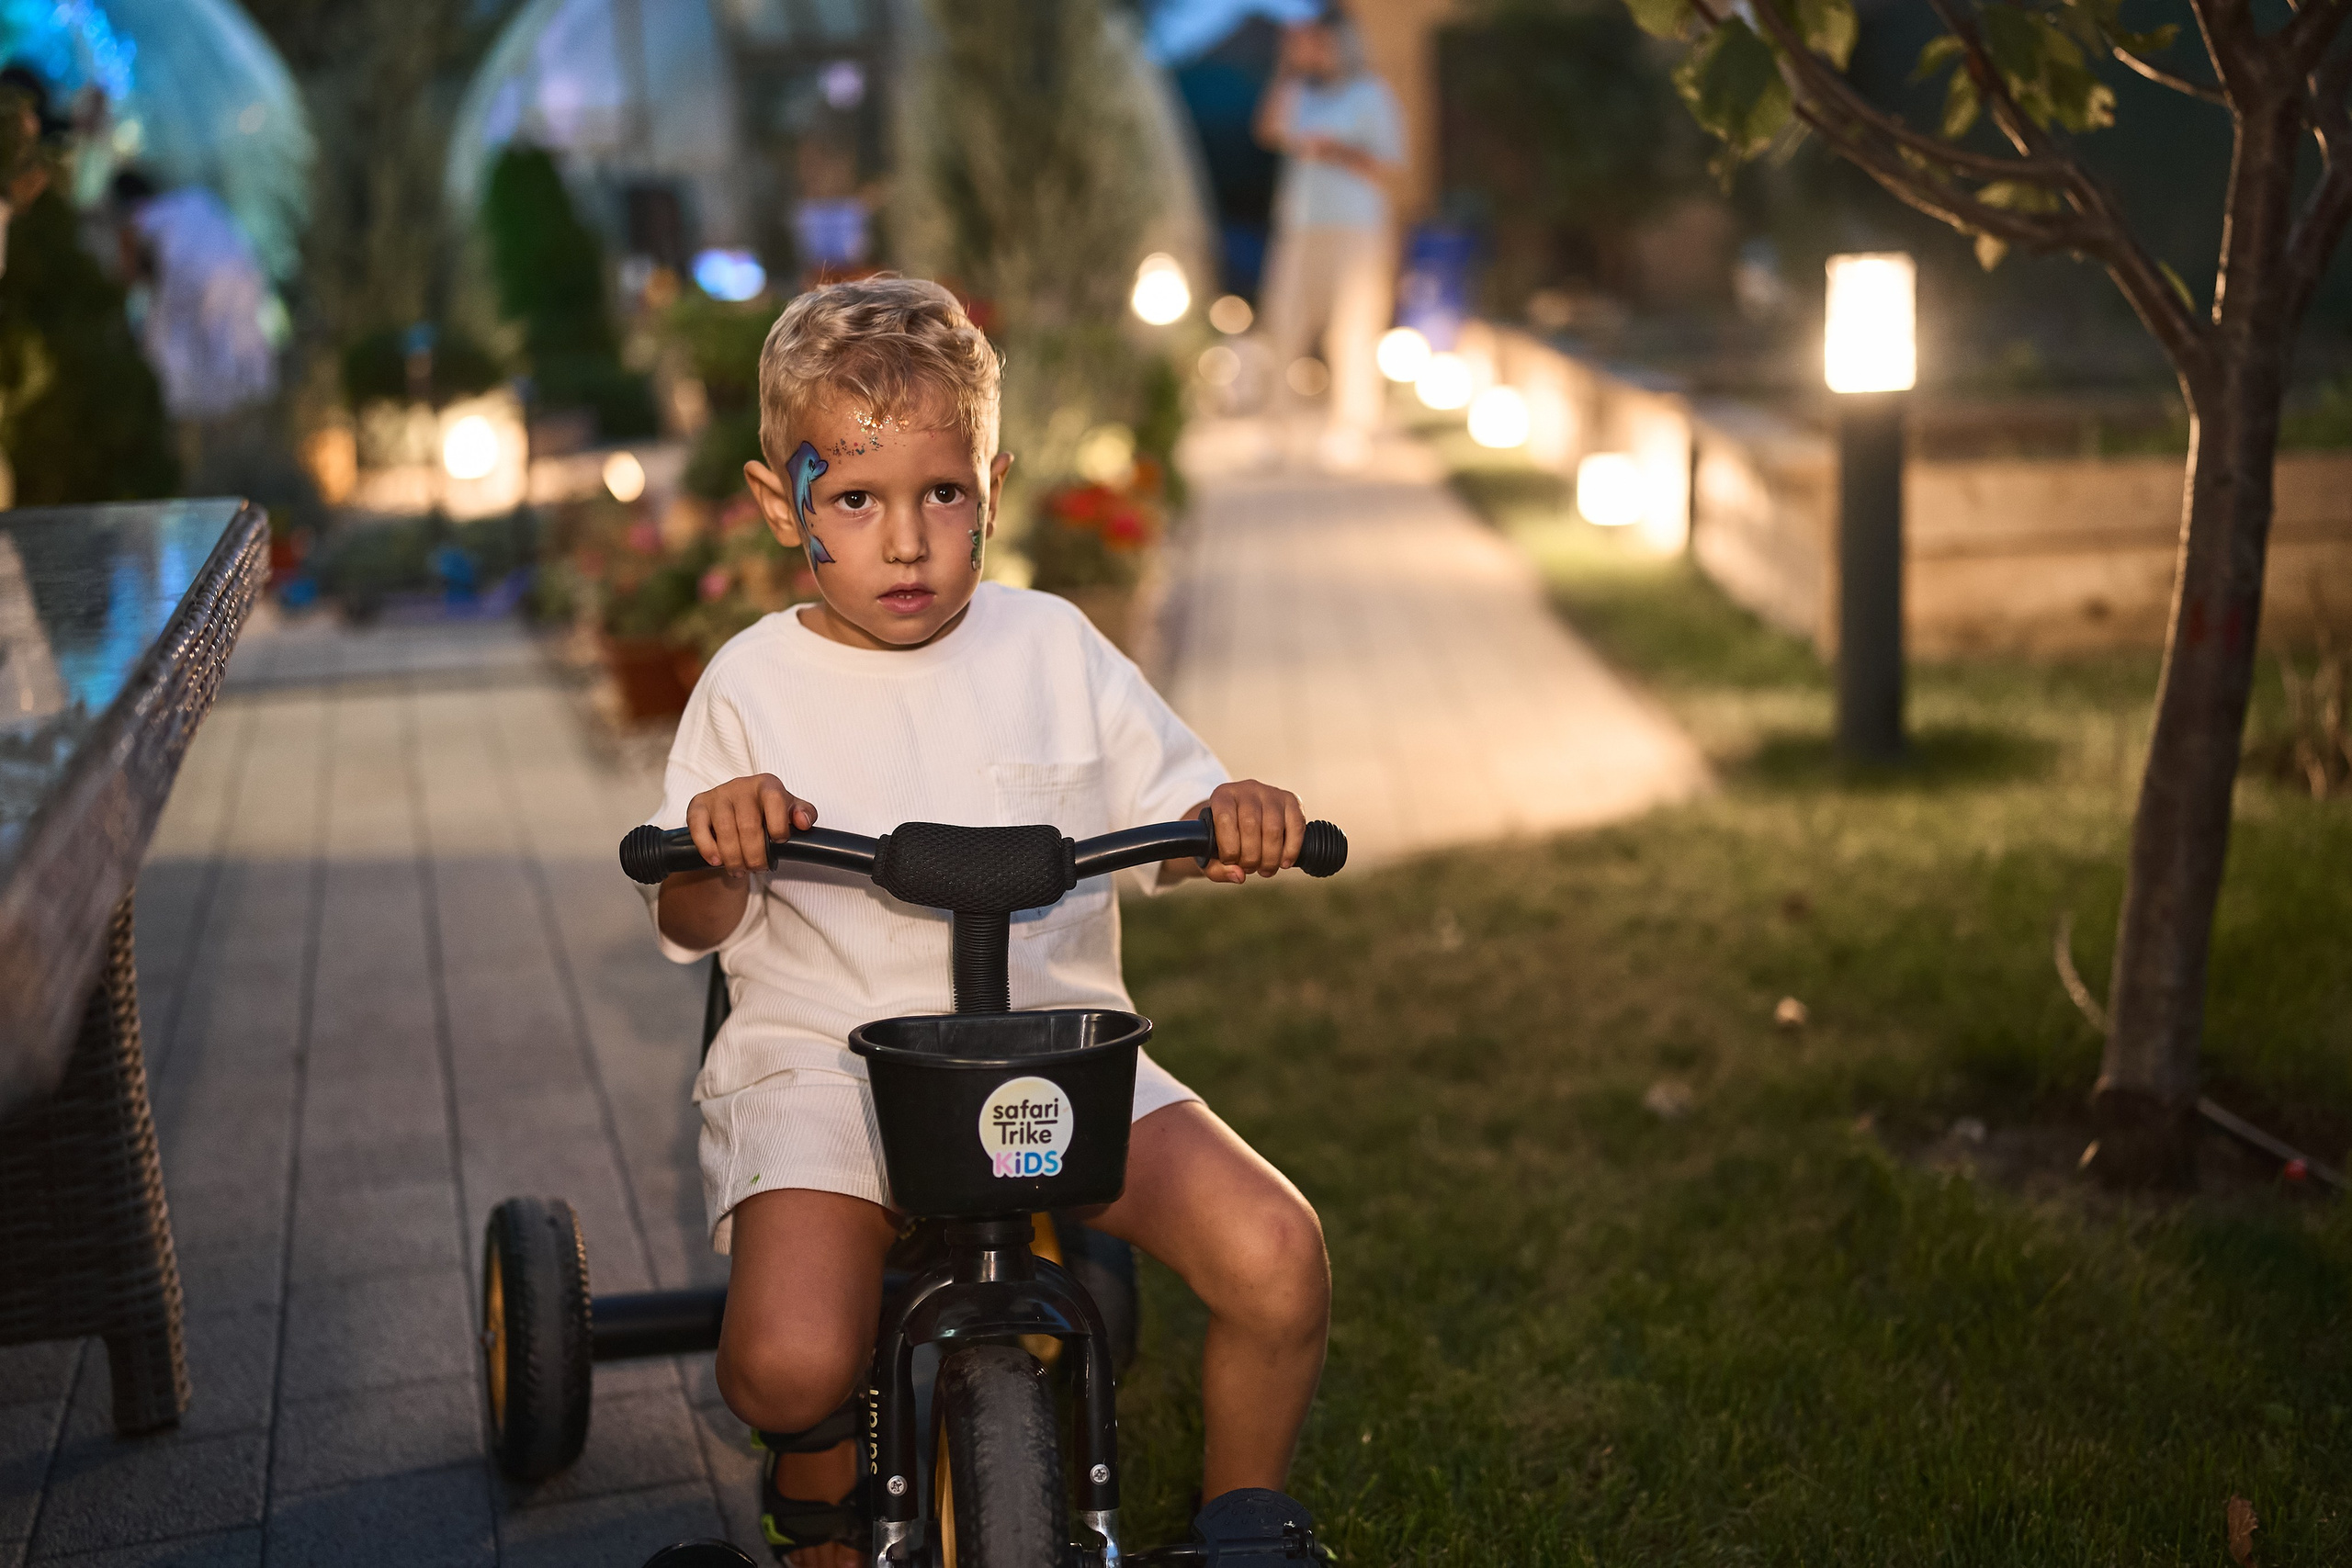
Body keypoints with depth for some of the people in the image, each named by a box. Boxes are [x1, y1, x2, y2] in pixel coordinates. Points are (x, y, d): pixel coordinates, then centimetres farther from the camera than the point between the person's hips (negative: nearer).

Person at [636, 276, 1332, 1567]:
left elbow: (1178, 813, 11)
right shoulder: (756, 684, 4)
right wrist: (714, 844, -21)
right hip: (822, 1053, -1)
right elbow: (692, 929, 1)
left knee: (1275, 1260, -22)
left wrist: (1240, 820, -12)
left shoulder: (1052, 648, 8)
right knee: (788, 1361, -27)